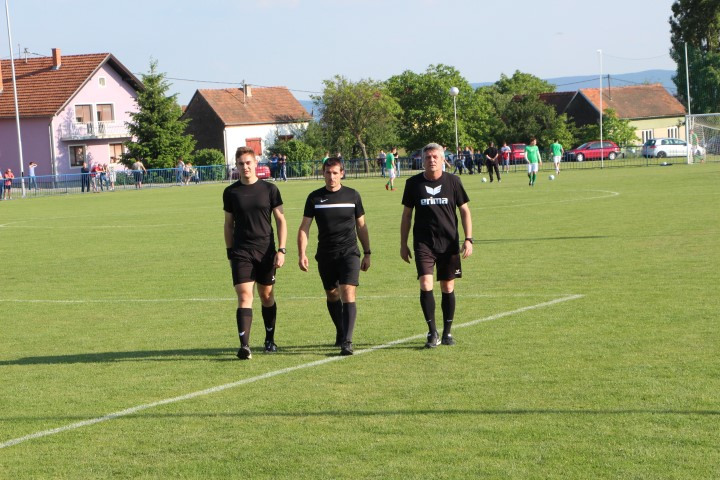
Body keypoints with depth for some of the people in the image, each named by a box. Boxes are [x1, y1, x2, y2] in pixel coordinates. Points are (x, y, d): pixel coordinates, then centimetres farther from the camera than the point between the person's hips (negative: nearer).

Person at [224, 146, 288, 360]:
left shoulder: (269, 189, 1)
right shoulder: (231, 192, 4)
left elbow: (281, 220, 4)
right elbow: (228, 225, 13)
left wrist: (281, 250, -4)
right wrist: (230, 253, 10)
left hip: (266, 251, 1)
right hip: (241, 252, 0)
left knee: (267, 296, 10)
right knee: (244, 296, -12)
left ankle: (270, 340, 27)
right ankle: (244, 345, -19)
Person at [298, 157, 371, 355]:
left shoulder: (352, 195, 3)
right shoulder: (315, 198, 3)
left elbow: (361, 226, 11)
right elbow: (304, 227, 5)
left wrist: (367, 253, 11)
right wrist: (302, 254, -5)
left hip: (349, 252, -2)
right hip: (325, 255, 2)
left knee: (348, 294, -15)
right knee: (331, 295, 12)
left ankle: (347, 341, -18)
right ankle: (340, 333, 33)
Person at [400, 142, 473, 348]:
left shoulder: (453, 181, 2)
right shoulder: (413, 183, 3)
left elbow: (464, 211, 7)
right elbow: (407, 214, 10)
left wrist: (468, 239, -2)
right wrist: (403, 244, 8)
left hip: (449, 243, 1)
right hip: (423, 243, -1)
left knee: (448, 288, 5)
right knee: (426, 285, -14)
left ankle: (447, 333, 17)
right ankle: (432, 332, -6)